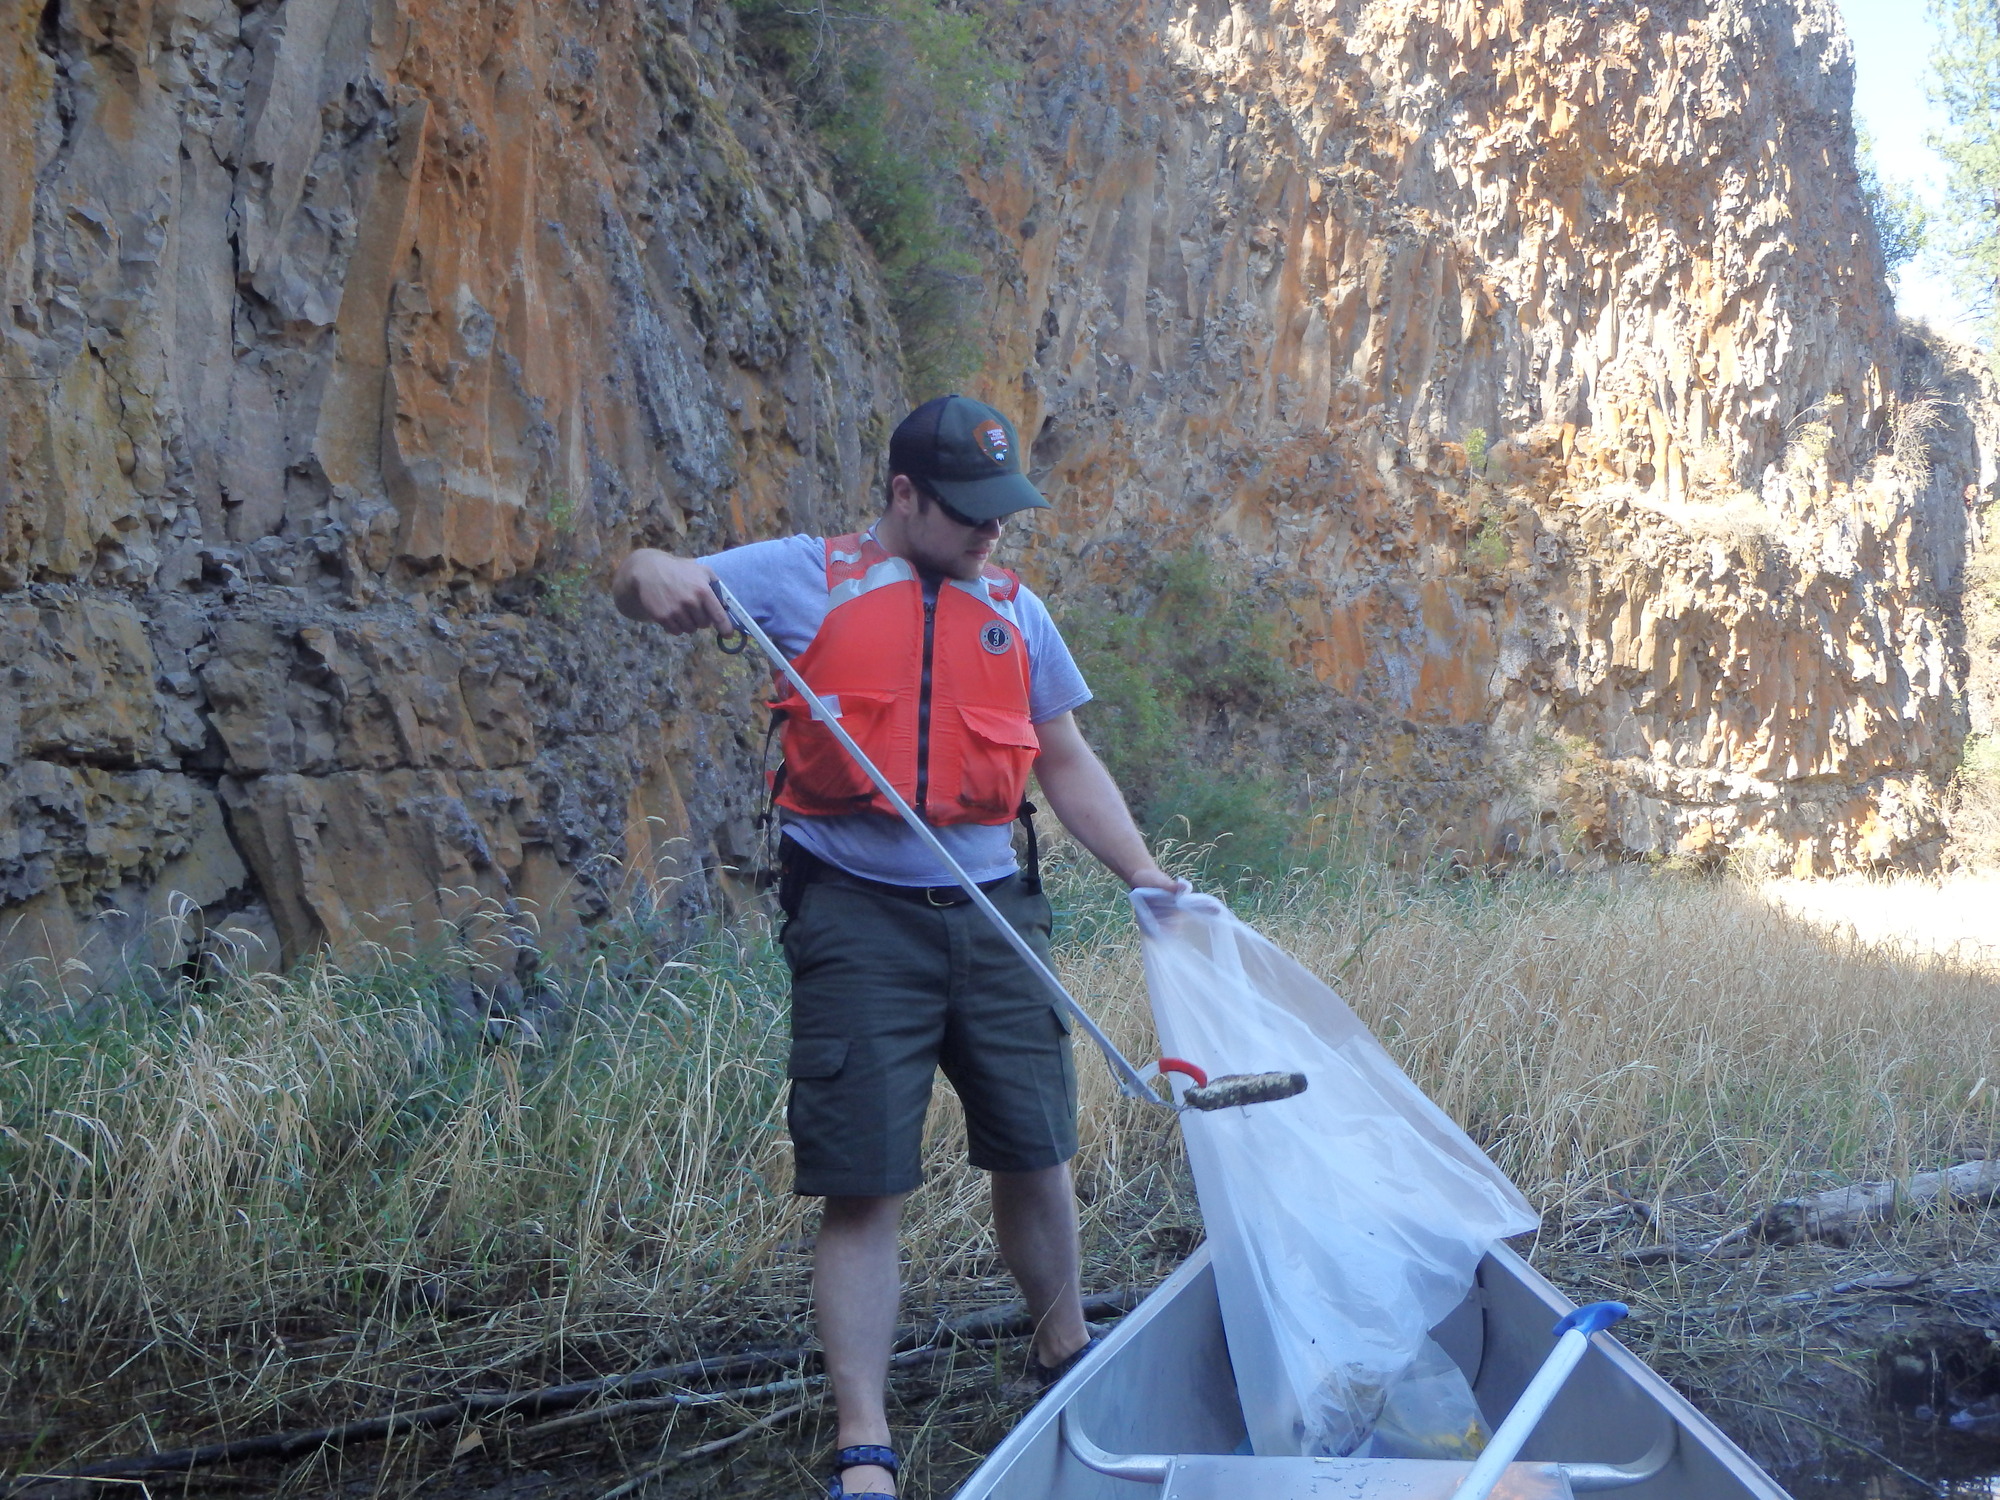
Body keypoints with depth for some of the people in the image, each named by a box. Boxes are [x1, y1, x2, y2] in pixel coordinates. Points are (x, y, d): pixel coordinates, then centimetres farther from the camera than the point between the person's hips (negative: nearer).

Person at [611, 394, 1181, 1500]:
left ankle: (1064, 1357, 37)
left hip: (994, 912, 4)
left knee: (1035, 1152, 14)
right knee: (862, 1185, -4)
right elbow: (646, 582, -4)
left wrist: (1149, 881, 9)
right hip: (858, 920, -4)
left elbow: (1068, 765, 17)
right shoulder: (807, 578, 1)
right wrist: (653, 576, -29)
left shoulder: (1015, 611, 13)